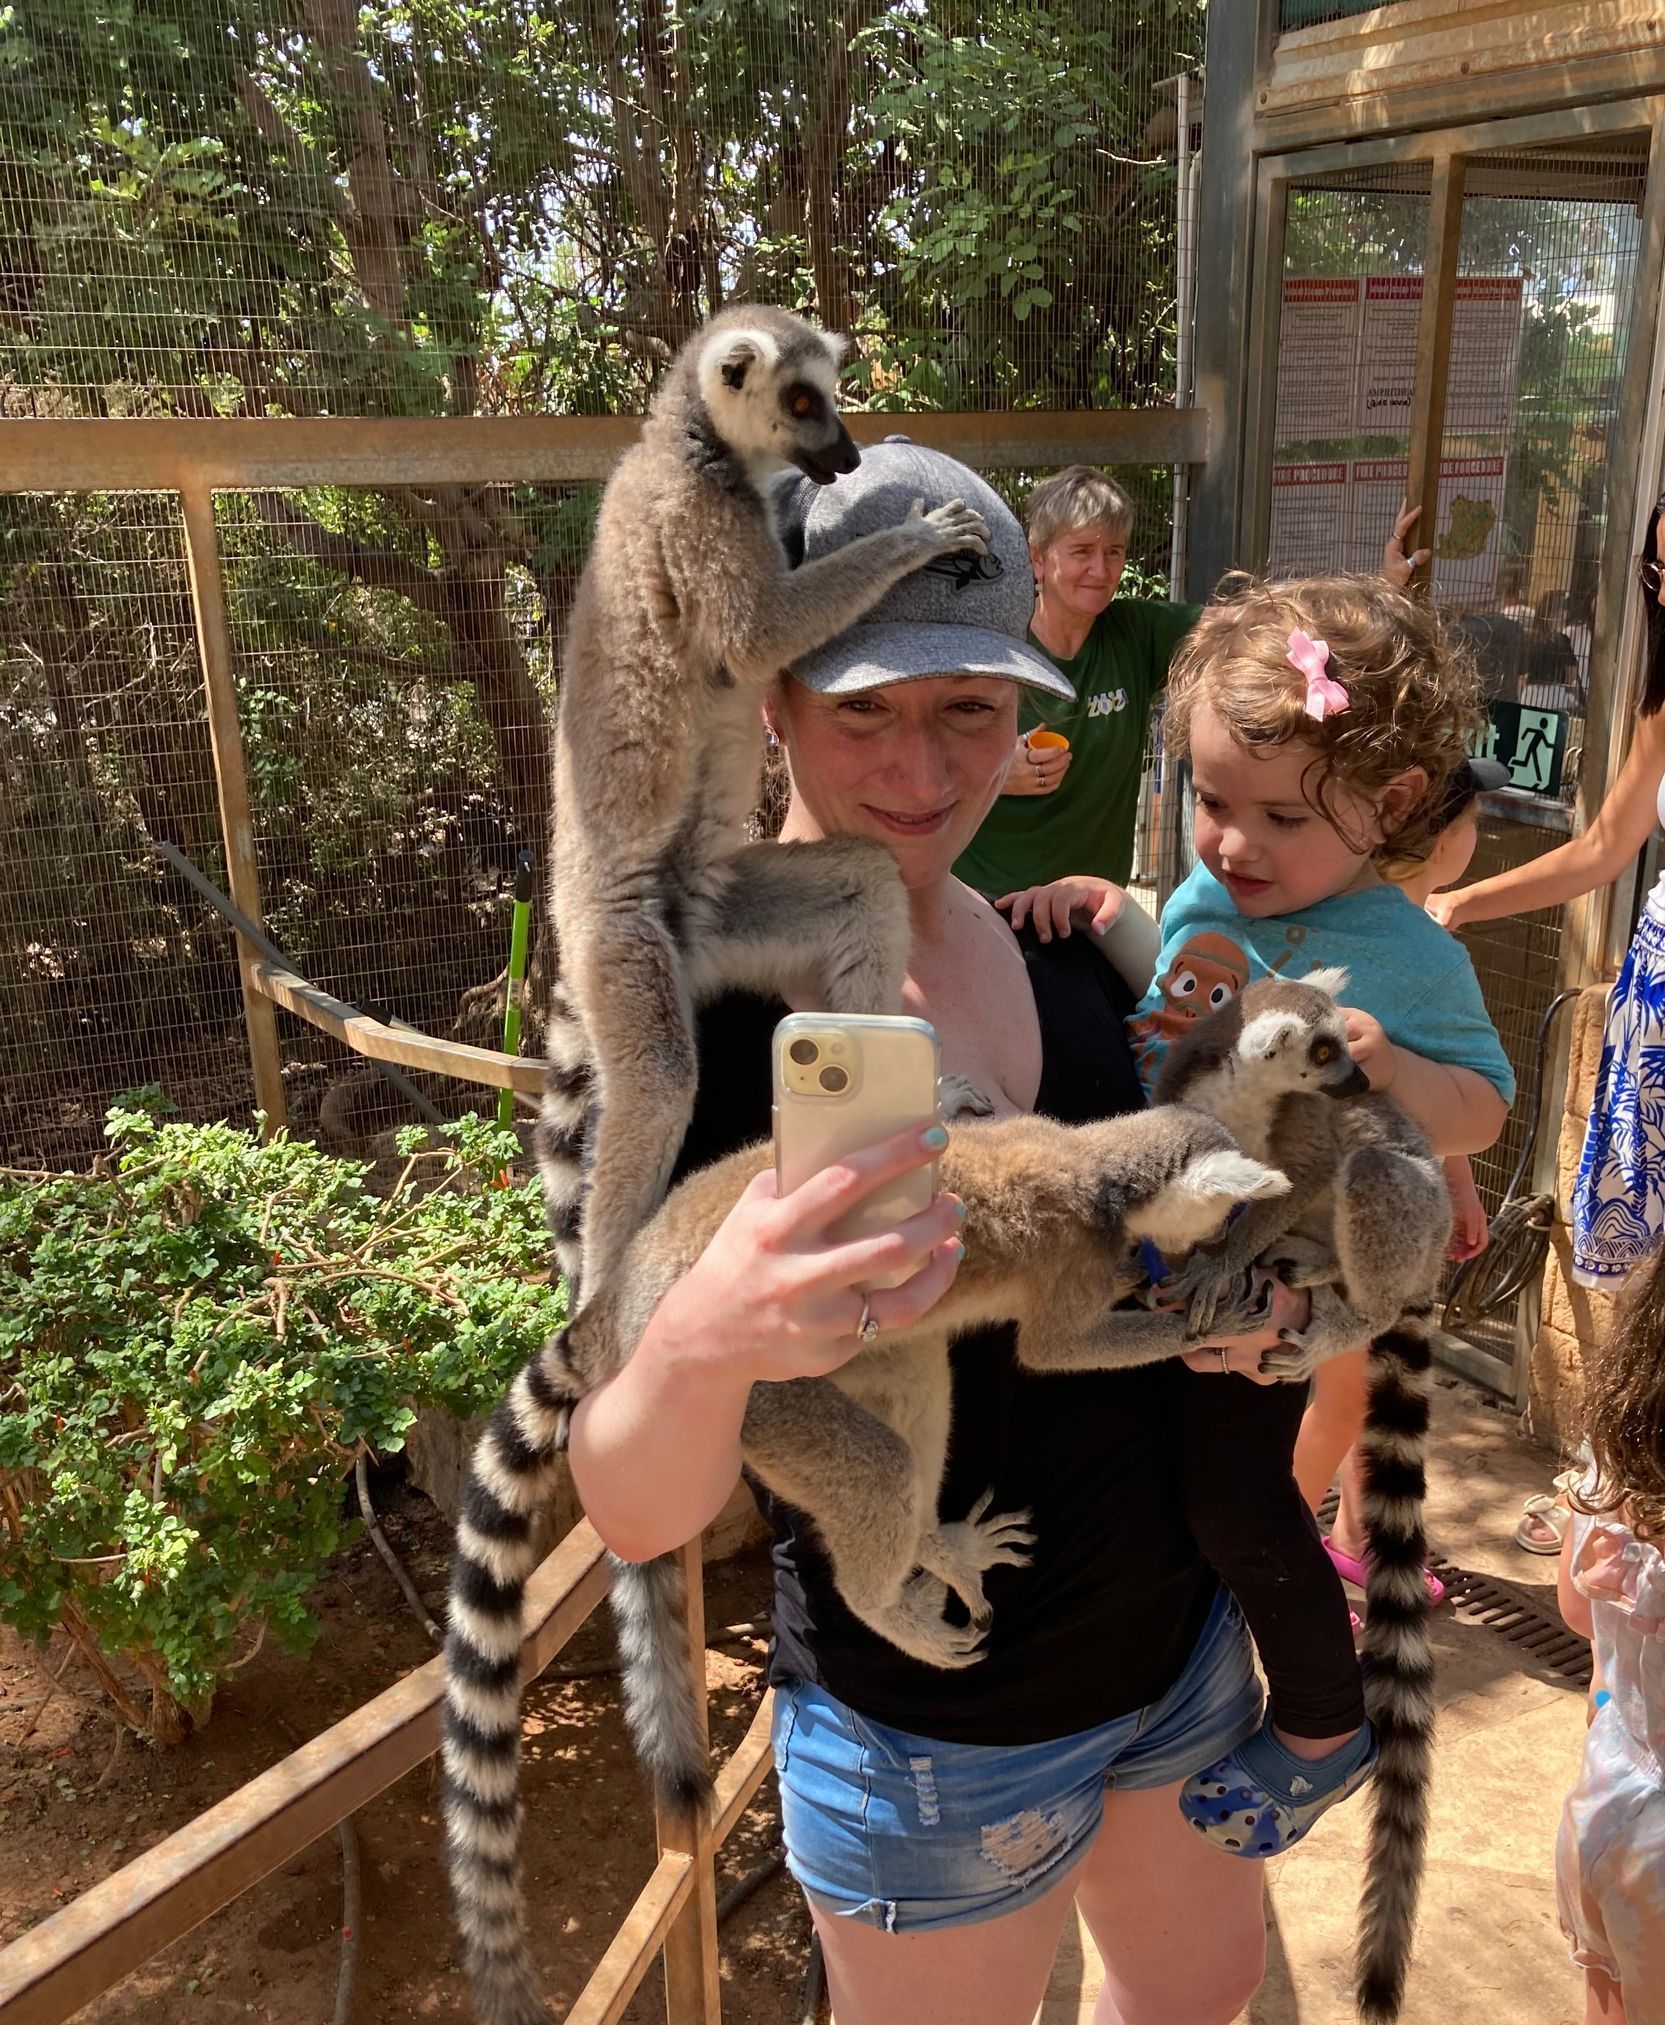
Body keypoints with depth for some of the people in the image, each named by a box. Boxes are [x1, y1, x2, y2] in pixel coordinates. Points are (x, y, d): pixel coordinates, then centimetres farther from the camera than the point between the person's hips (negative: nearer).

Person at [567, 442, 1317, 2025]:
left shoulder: (1061, 946, -6)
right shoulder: (701, 1005, -24)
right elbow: (631, 1516, -25)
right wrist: (699, 1344, -46)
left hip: (1175, 1637, 6)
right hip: (934, 1730, -6)